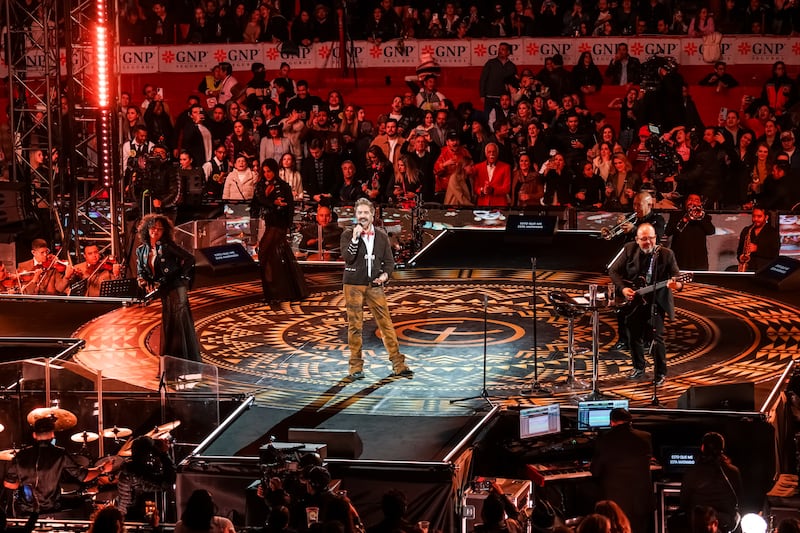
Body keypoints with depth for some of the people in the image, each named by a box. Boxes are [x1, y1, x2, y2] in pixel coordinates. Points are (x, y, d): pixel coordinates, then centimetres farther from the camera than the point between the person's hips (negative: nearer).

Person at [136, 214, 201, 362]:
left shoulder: (167, 246, -7)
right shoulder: (141, 250, 10)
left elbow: (189, 258, -9)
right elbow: (140, 272, 13)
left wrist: (185, 278, -9)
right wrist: (145, 283, -6)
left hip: (176, 287, -6)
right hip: (162, 291, 6)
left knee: (181, 323, -7)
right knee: (167, 325, 10)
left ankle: (190, 360, -3)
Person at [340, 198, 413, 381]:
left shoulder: (381, 236, 9)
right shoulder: (348, 234, 1)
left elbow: (389, 261, 12)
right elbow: (347, 257, -13)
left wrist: (385, 274, -7)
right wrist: (355, 238, -20)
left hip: (375, 286, 2)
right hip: (354, 285, -2)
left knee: (386, 323, -1)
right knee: (355, 325, 0)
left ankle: (398, 364, 2)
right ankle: (356, 367, 7)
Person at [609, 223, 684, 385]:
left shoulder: (666, 254, -7)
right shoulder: (629, 250, -2)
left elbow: (677, 278, -11)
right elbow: (613, 271, 3)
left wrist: (677, 285, -36)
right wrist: (623, 288, -11)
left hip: (656, 303, -3)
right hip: (632, 302, 3)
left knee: (656, 338, -10)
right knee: (634, 337, 13)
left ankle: (660, 373, 4)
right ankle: (638, 367, 34)